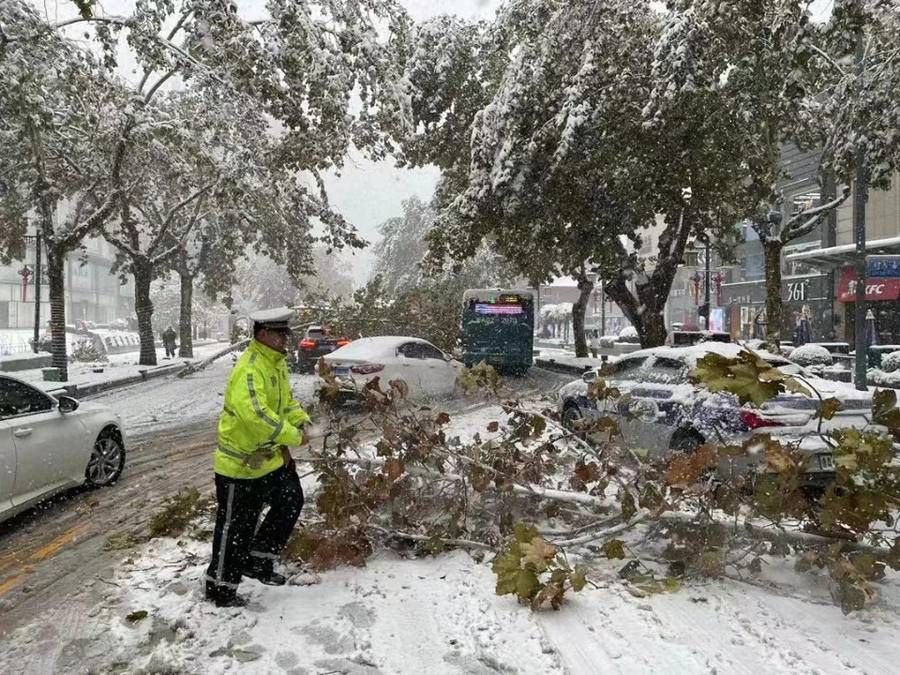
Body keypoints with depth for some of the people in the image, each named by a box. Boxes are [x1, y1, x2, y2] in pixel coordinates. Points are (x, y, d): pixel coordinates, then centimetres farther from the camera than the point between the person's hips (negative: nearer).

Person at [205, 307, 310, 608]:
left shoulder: (277, 362, 6)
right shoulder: (250, 368, -26)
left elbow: (285, 400, 18)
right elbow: (254, 413, -39)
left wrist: (302, 420, 0)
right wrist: (292, 436, -31)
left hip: (270, 456, 9)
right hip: (240, 462, -9)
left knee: (291, 501, 15)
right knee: (236, 526, 4)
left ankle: (259, 561, 30)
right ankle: (220, 587, 23)